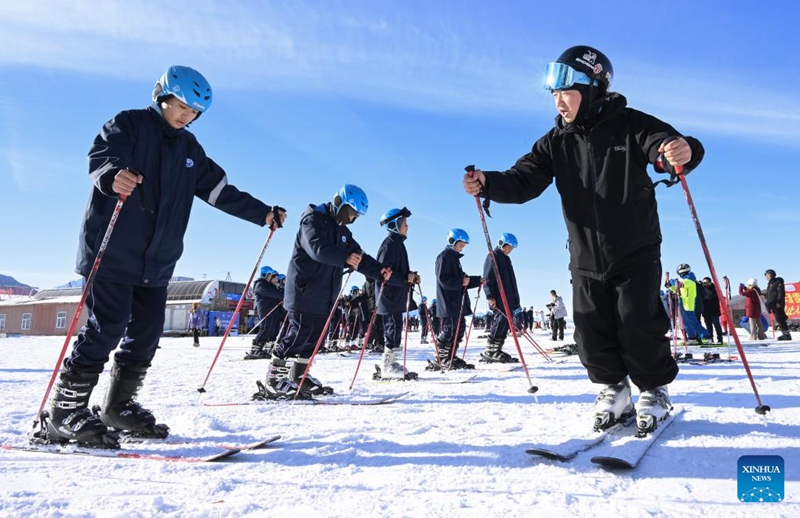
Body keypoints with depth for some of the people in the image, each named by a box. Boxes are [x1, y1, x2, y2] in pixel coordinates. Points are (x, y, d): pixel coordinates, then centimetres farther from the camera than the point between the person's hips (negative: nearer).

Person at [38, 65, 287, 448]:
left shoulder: (189, 148, 17)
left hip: (156, 259, 6)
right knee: (107, 327, -9)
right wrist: (114, 175, -41)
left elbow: (221, 191, 18)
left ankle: (120, 406, 21)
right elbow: (100, 156, -17)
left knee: (147, 331, 6)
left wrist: (262, 214, 13)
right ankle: (66, 414, 4)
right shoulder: (129, 124, 0)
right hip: (112, 253, -6)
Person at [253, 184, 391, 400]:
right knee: (299, 334, -10)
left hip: (324, 297, 9)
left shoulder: (343, 232, 18)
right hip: (305, 291, -9)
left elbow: (359, 256, 13)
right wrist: (345, 258, -42)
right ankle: (274, 380, -2)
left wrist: (378, 270, -4)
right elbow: (317, 248, -27)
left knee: (315, 337, 11)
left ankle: (298, 376, 23)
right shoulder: (313, 220, -9)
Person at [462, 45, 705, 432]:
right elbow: (524, 180, -6)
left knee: (638, 325, -3)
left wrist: (682, 152, -46)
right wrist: (488, 184, -24)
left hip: (636, 254, -3)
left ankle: (655, 391, 23)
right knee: (592, 331, 4)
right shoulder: (556, 142, 2)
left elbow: (663, 144, -21)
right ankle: (613, 389, 27)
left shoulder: (629, 125, -8)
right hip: (586, 259, 4)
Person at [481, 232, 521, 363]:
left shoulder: (505, 259, 25)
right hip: (498, 298, -9)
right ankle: (489, 352, -11)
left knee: (505, 322, 5)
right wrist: (490, 296, -21)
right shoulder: (493, 256, -3)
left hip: (508, 298, 9)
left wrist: (515, 298, 25)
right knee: (501, 320, -14)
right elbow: (488, 278, -13)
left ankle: (496, 351, 9)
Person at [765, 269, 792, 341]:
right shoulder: (769, 284, 25)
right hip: (773, 305, 9)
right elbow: (768, 296, 26)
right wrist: (768, 305, 21)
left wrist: (779, 302, -22)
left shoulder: (778, 282, -2)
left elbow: (781, 292, -14)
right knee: (779, 320, 7)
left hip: (778, 304, -9)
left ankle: (787, 334, -13)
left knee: (780, 319, -14)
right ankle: (785, 334, 8)